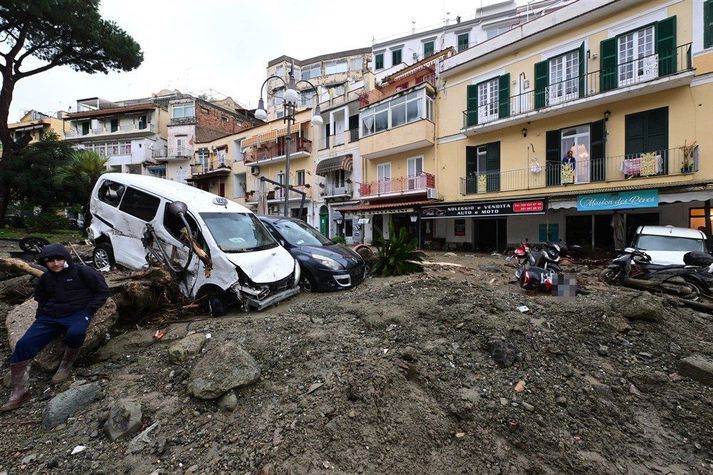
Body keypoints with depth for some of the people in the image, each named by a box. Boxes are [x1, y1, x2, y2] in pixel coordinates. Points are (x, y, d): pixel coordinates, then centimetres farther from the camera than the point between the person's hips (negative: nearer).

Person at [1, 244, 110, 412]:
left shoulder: (82, 272, -6)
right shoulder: (46, 278, 13)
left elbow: (102, 291, -4)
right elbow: (41, 298, 30)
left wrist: (88, 311, -10)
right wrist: (40, 316, 13)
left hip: (77, 313, -6)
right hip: (50, 316, 6)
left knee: (75, 332, -38)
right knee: (23, 344, -13)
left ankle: (66, 365, -10)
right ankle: (19, 392, -3)